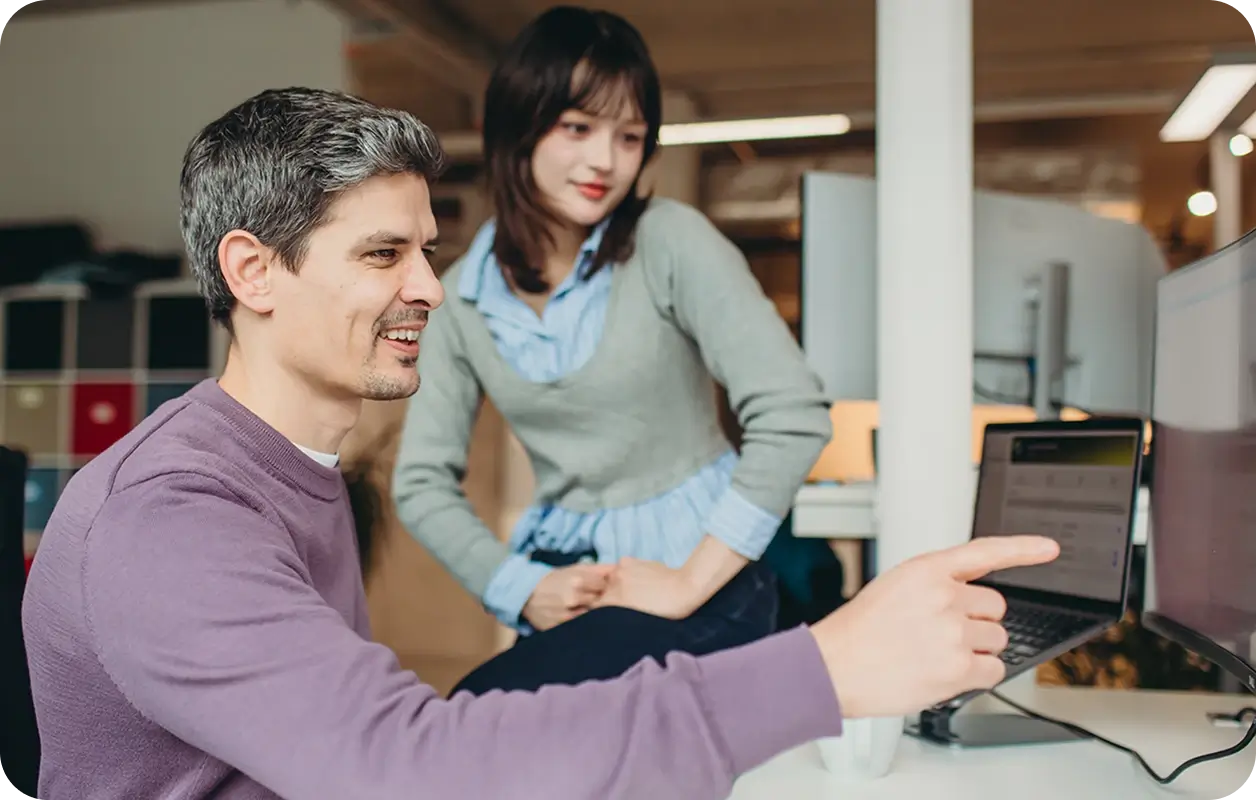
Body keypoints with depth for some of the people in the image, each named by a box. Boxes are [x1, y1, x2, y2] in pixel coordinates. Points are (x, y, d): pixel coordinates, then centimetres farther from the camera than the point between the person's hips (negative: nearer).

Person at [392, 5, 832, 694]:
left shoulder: (670, 242, -13)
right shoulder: (463, 297, 0)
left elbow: (794, 416, -18)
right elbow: (422, 483, 3)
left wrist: (689, 584, -19)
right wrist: (521, 589, -11)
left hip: (698, 580, -4)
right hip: (565, 589, 5)